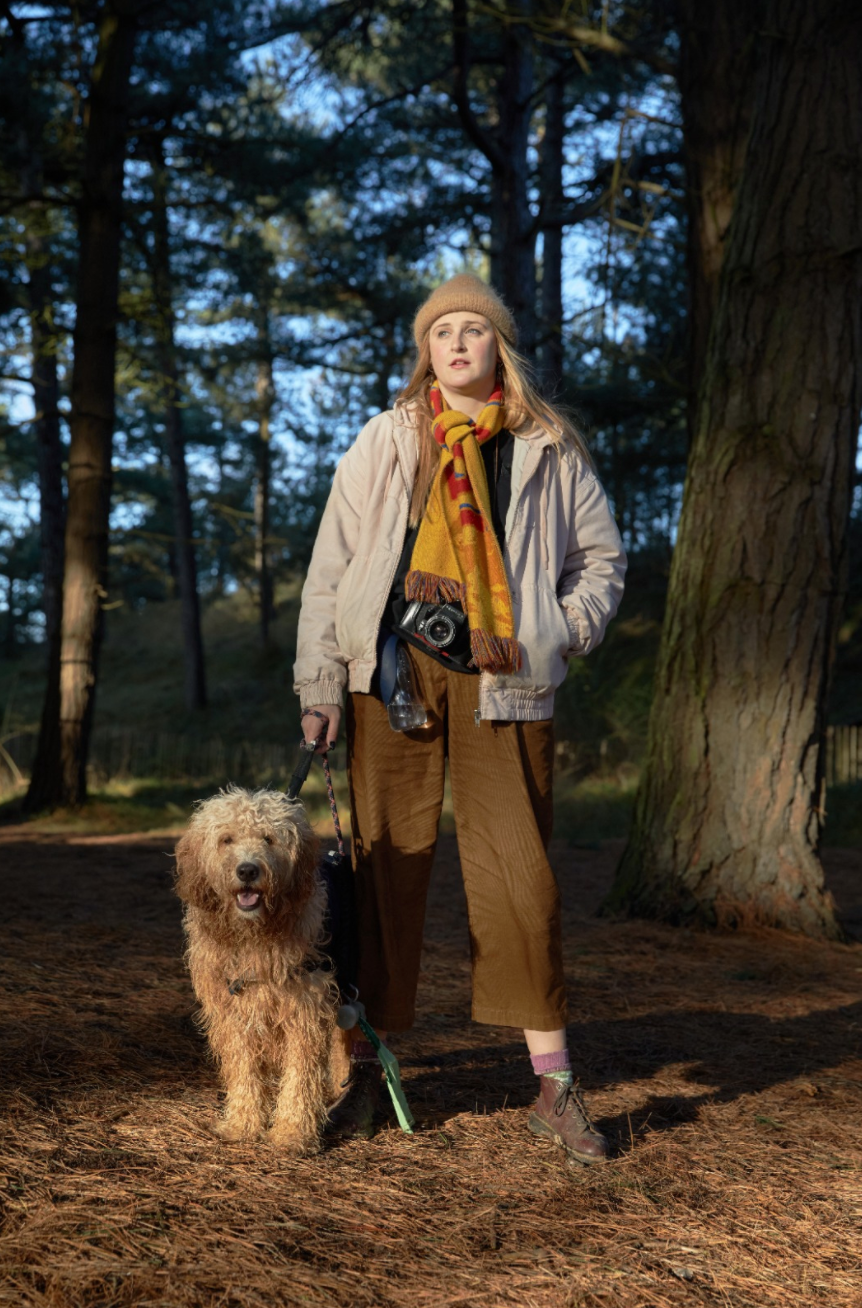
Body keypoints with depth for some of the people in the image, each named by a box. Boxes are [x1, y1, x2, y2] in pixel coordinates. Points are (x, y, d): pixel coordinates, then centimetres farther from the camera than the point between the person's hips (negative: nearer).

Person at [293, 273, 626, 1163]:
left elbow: (601, 553, 20)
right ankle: (364, 1070, 12)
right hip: (394, 669, 0)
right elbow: (332, 563, 6)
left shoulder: (548, 449, 10)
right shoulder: (384, 441, 9)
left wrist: (568, 633, 5)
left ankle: (554, 1089, 7)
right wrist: (320, 681, -1)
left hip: (500, 679, 0)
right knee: (384, 864, 1)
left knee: (519, 874, -1)